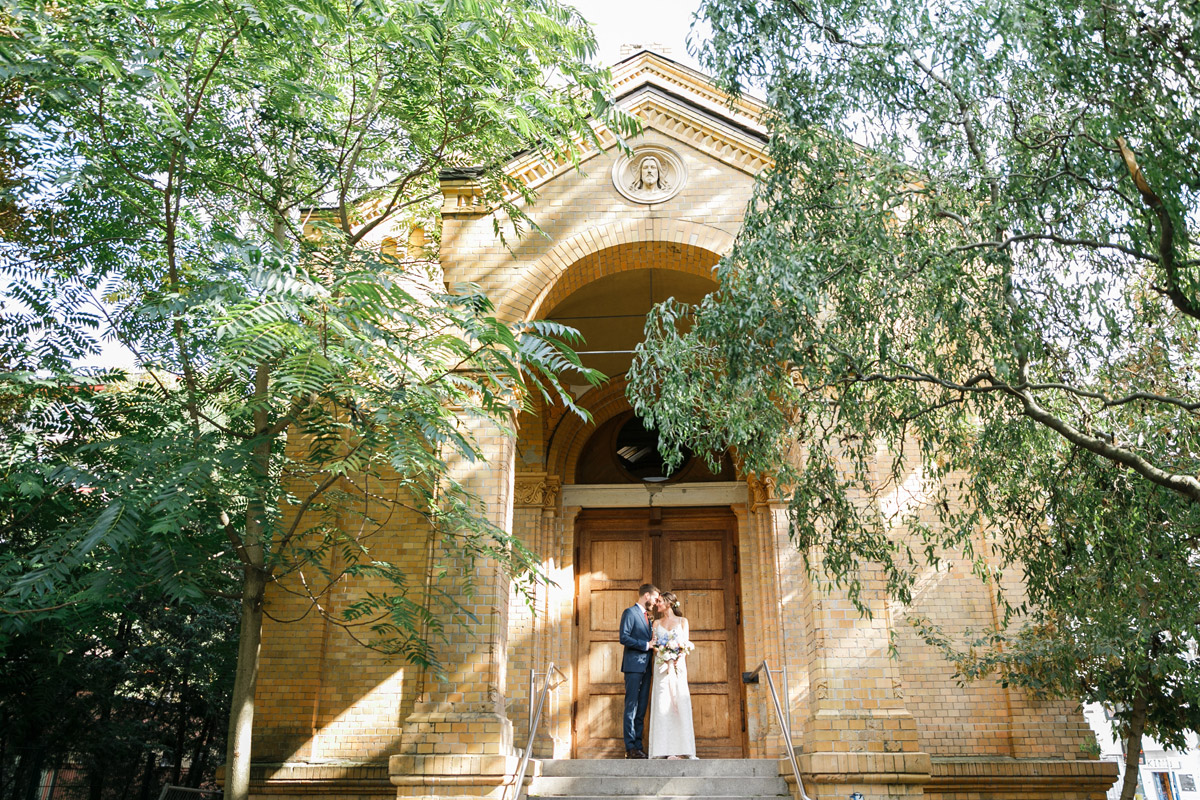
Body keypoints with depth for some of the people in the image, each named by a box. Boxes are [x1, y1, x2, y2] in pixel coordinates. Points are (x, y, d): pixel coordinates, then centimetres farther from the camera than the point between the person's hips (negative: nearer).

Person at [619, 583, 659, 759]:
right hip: (634, 666, -8)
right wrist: (646, 645, -14)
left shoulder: (647, 616, 22)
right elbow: (624, 638, -15)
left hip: (646, 667, 8)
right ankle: (630, 748, -6)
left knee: (641, 709, 7)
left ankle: (638, 745, 9)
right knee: (631, 707, -6)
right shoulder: (630, 612, -4)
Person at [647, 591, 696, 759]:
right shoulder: (657, 623, 15)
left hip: (678, 665, -1)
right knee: (662, 704, -5)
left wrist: (676, 661, -12)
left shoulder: (683, 621, 9)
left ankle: (681, 749, -3)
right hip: (661, 666, 1)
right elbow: (654, 645, 7)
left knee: (679, 702, -6)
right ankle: (664, 749, -5)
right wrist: (667, 662, -9)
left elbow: (686, 645, 3)